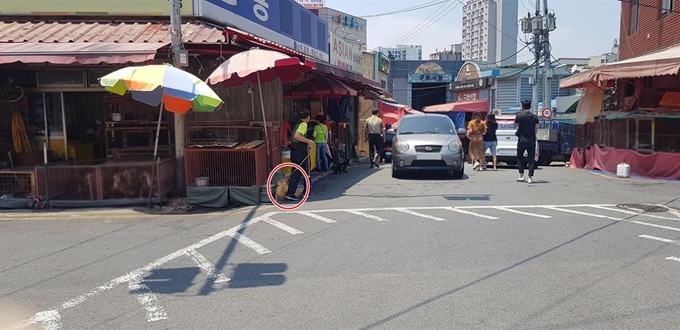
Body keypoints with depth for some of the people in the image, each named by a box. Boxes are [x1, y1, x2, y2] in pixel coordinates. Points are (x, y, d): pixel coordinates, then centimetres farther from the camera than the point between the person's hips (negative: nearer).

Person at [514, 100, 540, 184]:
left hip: (522, 141, -2)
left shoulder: (519, 116, -6)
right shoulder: (534, 117, 1)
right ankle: (530, 177, -2)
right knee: (531, 159, 5)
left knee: (520, 158, 14)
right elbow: (536, 129, 5)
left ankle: (521, 176, 9)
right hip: (532, 141, 2)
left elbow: (515, 125, 12)